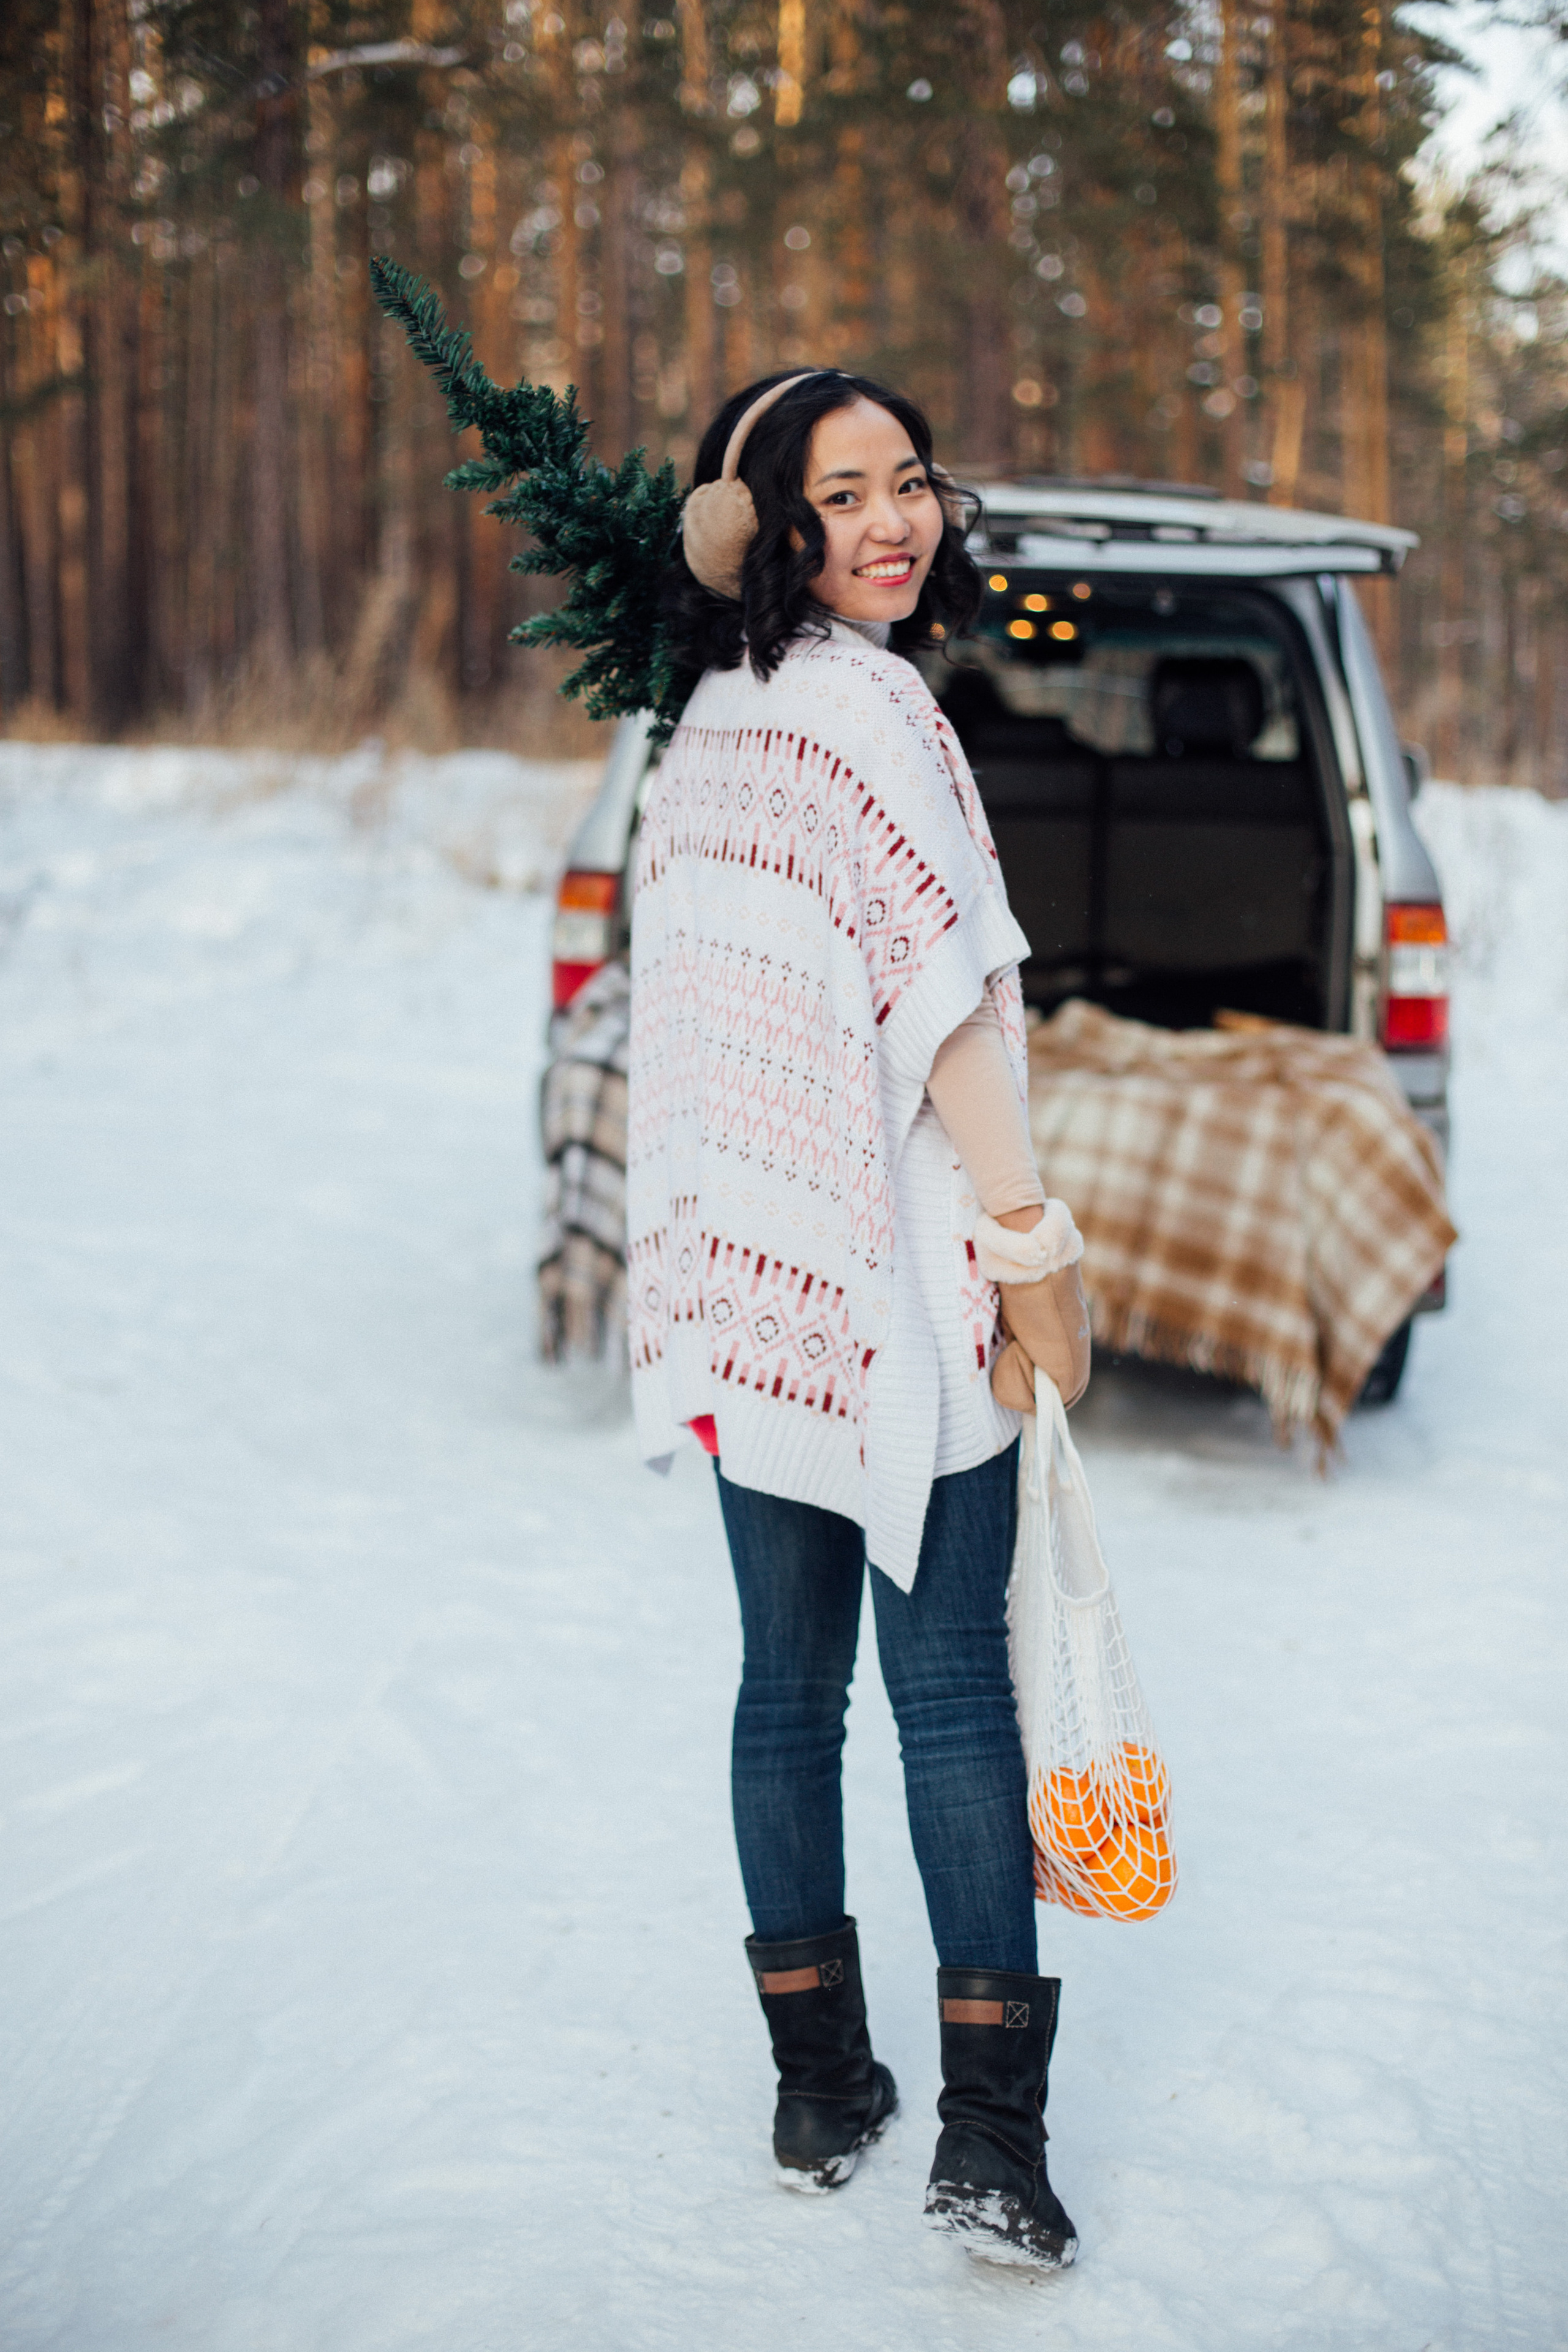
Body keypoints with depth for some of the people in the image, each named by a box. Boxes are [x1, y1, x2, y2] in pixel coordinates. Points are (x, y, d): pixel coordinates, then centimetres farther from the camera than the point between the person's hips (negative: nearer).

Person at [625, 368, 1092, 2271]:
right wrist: (1039, 1251, -14)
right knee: (952, 1688, -1)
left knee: (788, 1679, 13)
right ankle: (988, 2135, 2)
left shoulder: (723, 701, 9)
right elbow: (943, 997, -17)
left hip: (749, 1271, 8)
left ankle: (817, 2089, 23)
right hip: (896, 1272, -8)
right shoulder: (867, 702, -14)